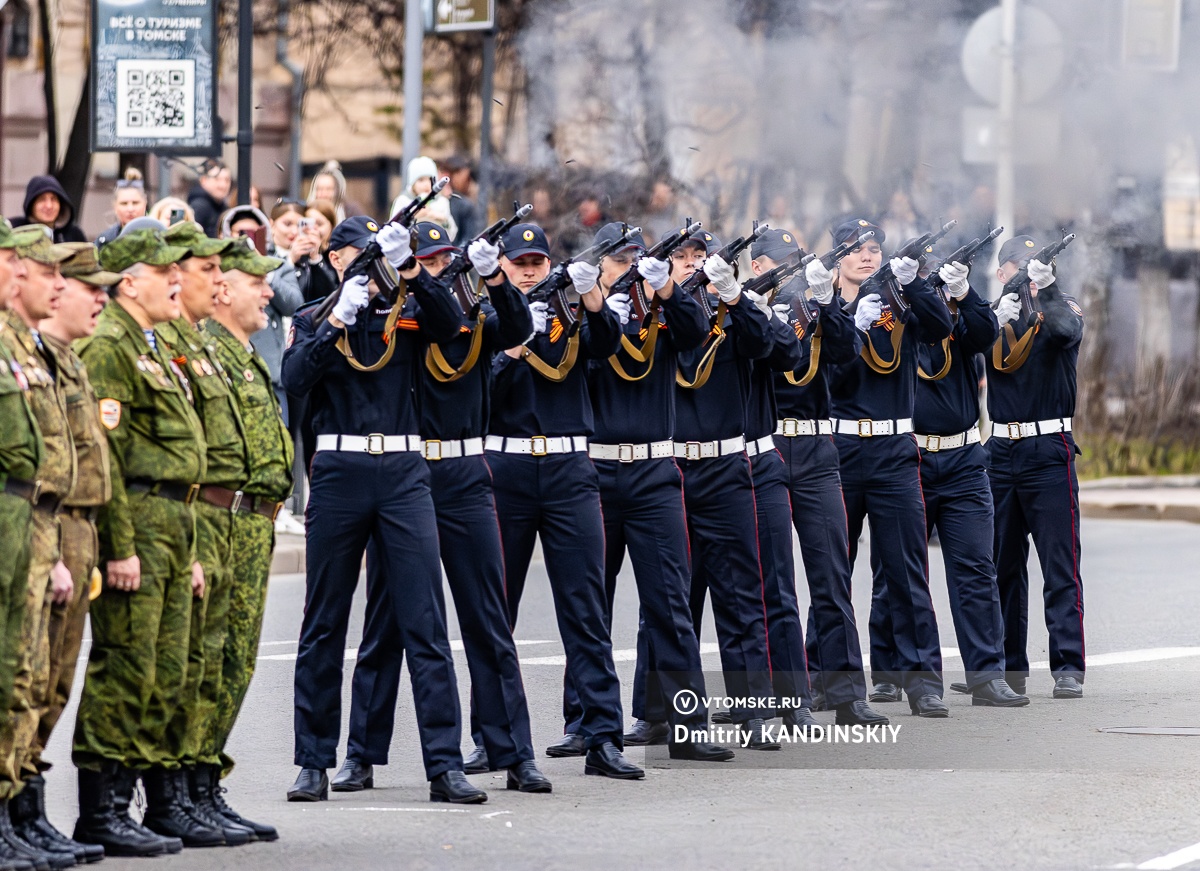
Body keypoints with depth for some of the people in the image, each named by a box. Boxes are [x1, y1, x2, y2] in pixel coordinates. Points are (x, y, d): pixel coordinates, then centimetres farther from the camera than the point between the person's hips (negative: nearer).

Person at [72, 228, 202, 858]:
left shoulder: (153, 351, 22)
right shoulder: (108, 345, -9)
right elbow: (103, 451, -17)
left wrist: (187, 550, 22)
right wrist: (120, 545, -21)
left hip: (173, 523, 10)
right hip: (136, 523, -10)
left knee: (165, 675, 8)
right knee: (124, 668, -8)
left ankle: (119, 802, 12)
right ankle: (99, 813, -5)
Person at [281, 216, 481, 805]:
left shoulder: (404, 313, 12)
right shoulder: (314, 319, 10)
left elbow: (450, 324, -9)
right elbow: (295, 378, -8)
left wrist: (408, 269, -19)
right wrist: (339, 318, -16)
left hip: (403, 473, 0)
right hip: (339, 472, 0)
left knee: (426, 623, -6)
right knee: (324, 625, 6)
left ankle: (445, 765, -7)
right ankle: (314, 762, 13)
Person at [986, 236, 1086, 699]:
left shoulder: (1063, 312, 2)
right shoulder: (993, 316, 10)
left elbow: (1066, 330, -22)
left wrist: (1047, 287, -40)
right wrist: (998, 319, -30)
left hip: (1048, 451, -4)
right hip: (1001, 449, 4)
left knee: (1061, 564, -8)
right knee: (1001, 565, 8)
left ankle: (1068, 668, -9)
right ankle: (1007, 667, 15)